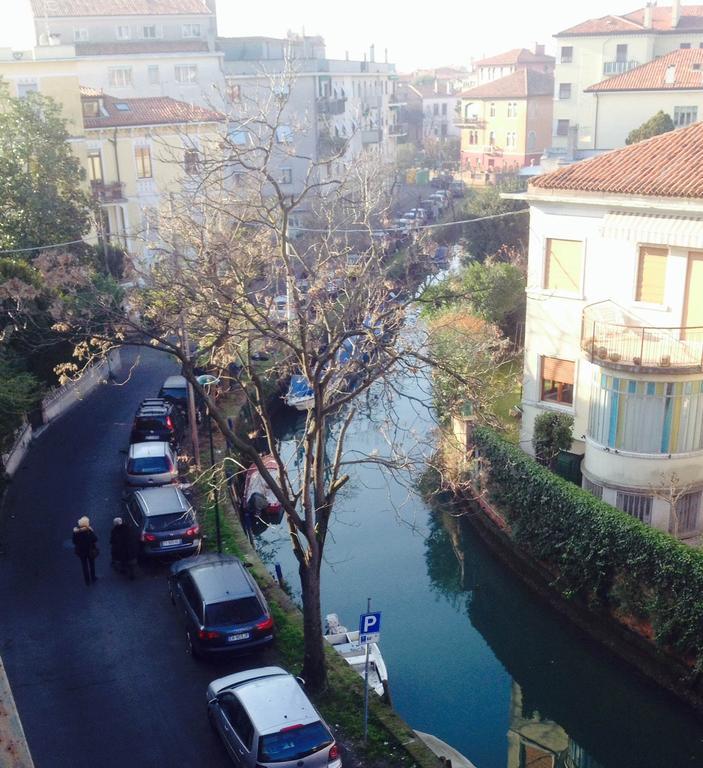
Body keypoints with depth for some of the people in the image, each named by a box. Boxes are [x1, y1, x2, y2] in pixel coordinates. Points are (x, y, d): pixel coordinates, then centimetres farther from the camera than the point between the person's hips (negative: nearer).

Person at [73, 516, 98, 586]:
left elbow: (74, 541, -6)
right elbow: (95, 540, -18)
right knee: (92, 564, 19)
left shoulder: (76, 531, -14)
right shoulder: (90, 531, -23)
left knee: (84, 566, 14)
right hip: (90, 550, -2)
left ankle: (87, 581, 22)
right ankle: (93, 579, 32)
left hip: (81, 551, 2)